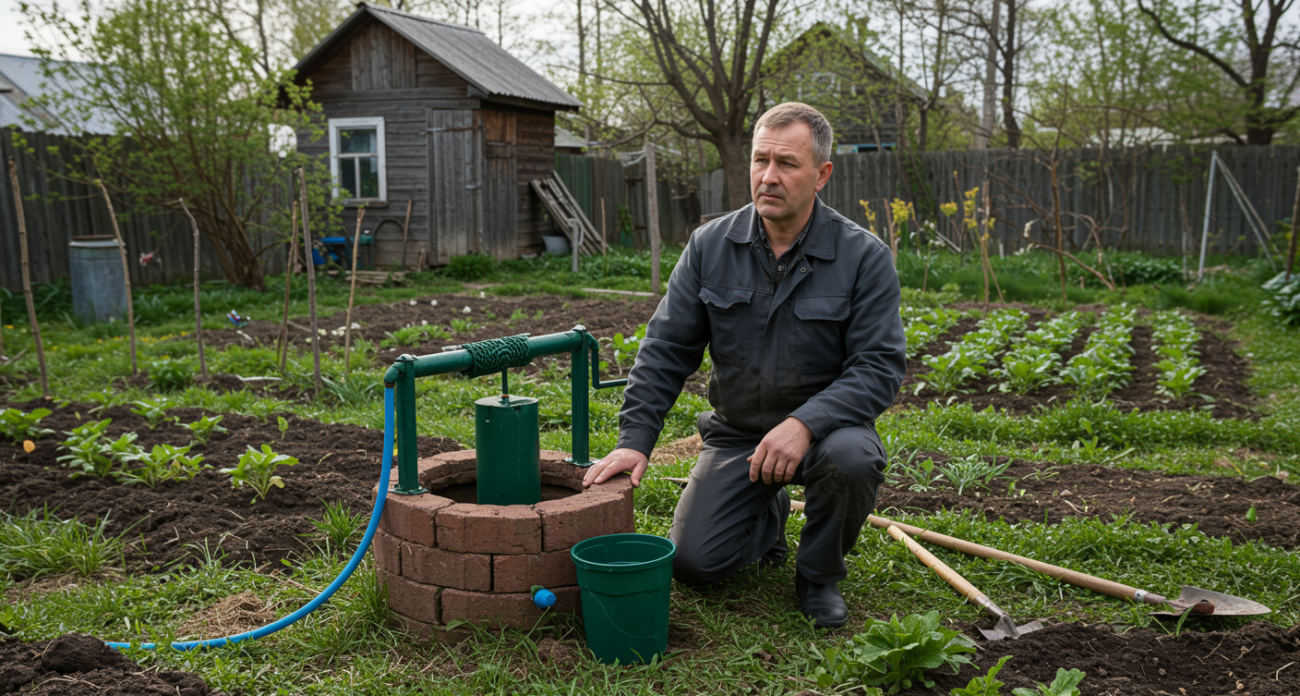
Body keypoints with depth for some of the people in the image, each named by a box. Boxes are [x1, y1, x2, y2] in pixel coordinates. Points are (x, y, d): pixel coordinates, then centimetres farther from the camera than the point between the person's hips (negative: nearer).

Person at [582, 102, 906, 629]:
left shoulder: (864, 256, -12)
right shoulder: (709, 246, -4)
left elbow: (880, 366, -17)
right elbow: (666, 349, -1)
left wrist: (805, 423, -32)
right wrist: (635, 439, -12)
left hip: (822, 426, -2)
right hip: (737, 432, 2)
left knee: (851, 457, -36)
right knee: (693, 561, -11)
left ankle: (819, 574, -4)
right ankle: (767, 517, 26)